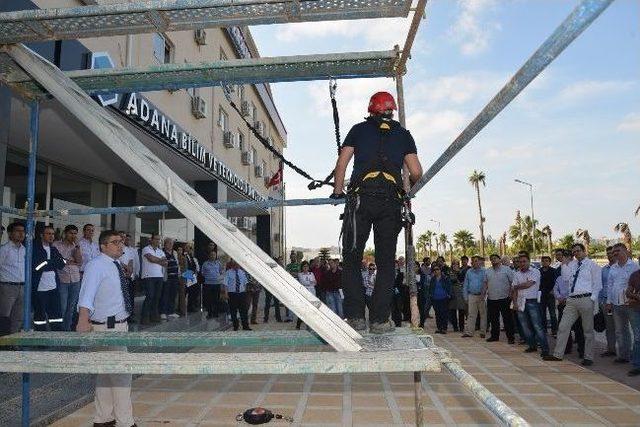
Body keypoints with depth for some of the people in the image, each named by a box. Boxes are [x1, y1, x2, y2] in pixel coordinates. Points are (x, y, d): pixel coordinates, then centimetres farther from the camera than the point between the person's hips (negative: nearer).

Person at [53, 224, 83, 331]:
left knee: (72, 308, 9)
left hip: (75, 280, 4)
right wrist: (71, 262, -6)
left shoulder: (76, 246, 10)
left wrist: (77, 245, -7)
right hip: (62, 280, -3)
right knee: (62, 308, -1)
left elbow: (79, 262, -4)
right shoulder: (56, 244, 0)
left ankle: (68, 329, 19)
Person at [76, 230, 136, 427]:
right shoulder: (96, 265, -14)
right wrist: (83, 320, -36)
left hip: (119, 324, 9)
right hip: (107, 327, -9)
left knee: (107, 372, 17)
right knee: (121, 373, -4)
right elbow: (87, 295, -26)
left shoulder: (116, 266, 13)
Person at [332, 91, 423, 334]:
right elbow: (416, 173, 9)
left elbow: (341, 164, 7)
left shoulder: (359, 129, 15)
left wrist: (337, 192, 19)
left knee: (352, 259, 6)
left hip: (361, 198, -1)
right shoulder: (403, 134, 17)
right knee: (386, 263, 7)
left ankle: (355, 317, 3)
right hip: (391, 202, 2)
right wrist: (409, 186, 29)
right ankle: (379, 320, 5)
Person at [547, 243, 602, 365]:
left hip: (586, 299, -5)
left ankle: (588, 357, 17)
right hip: (571, 300, 5)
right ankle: (558, 355, 7)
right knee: (563, 327, 2)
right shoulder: (571, 265, 16)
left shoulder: (592, 265, 1)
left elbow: (597, 285, -3)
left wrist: (592, 300, -9)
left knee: (588, 330, 6)